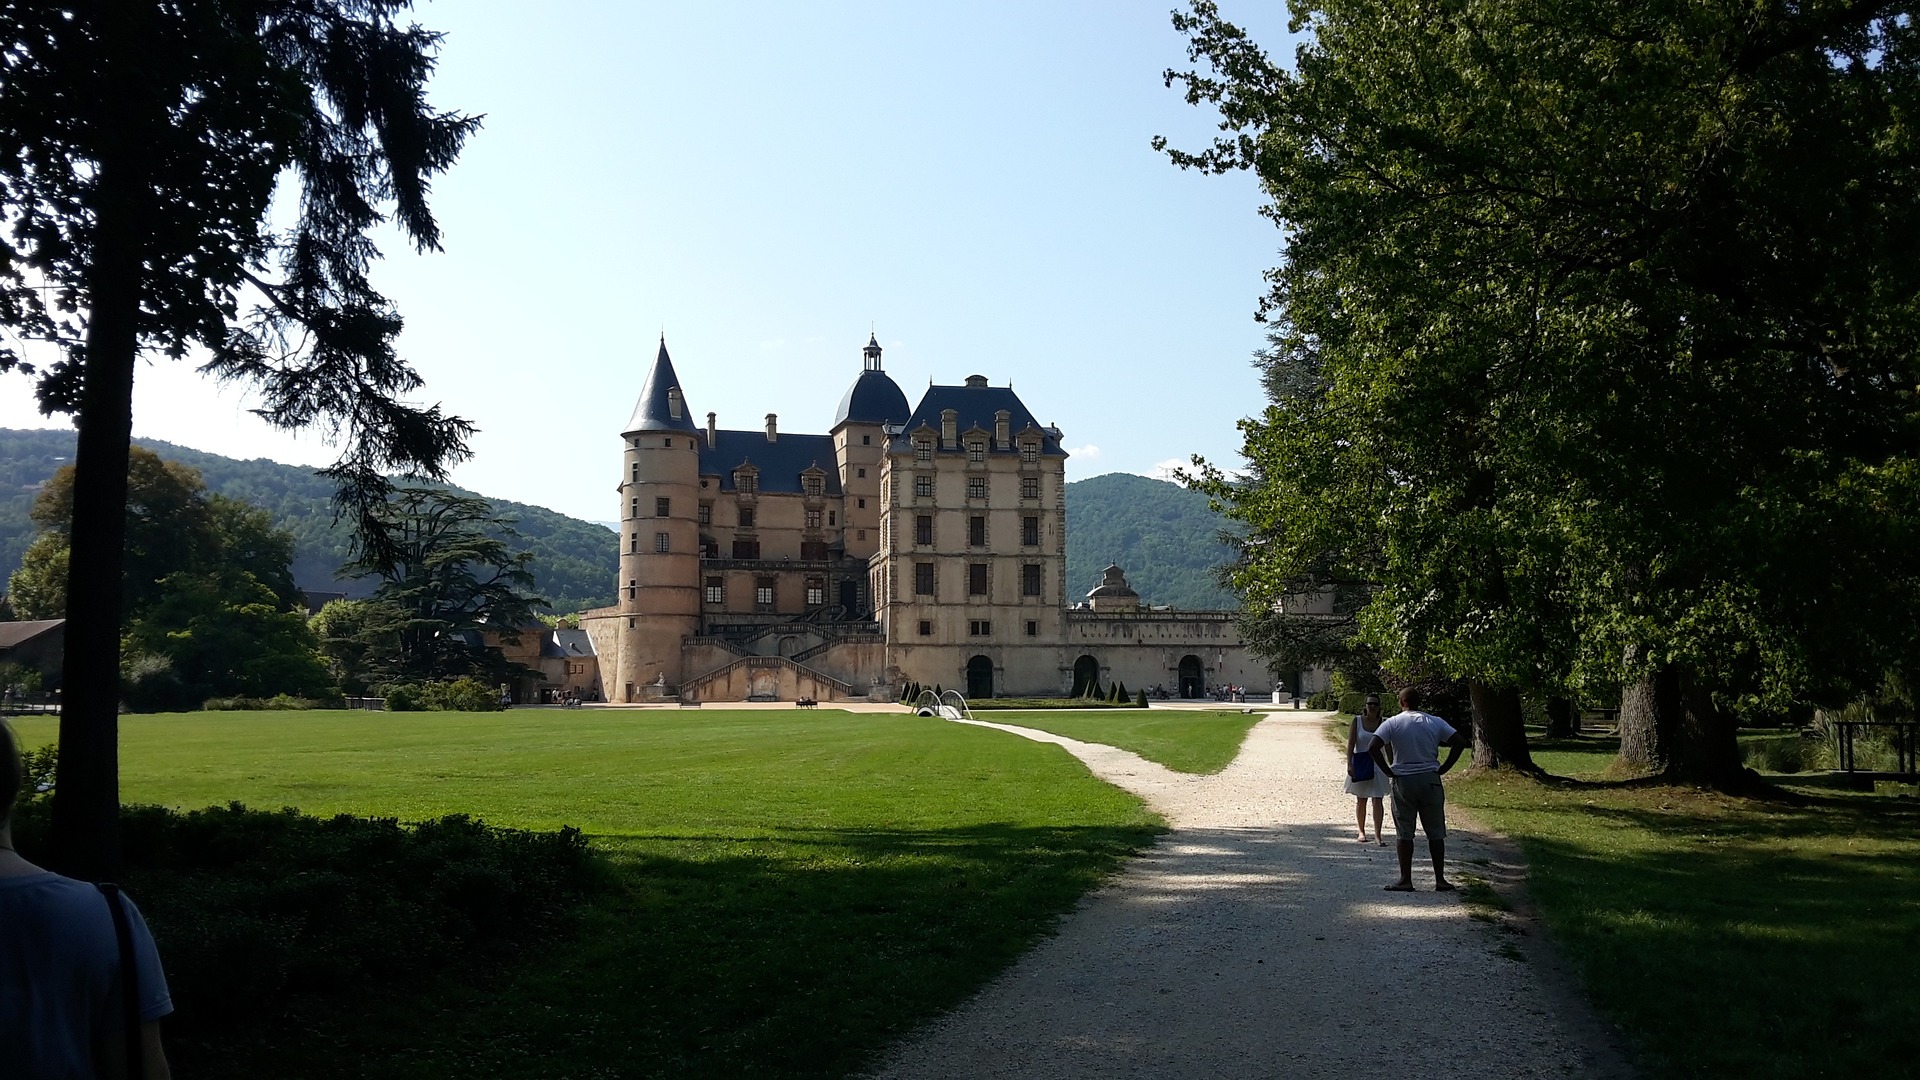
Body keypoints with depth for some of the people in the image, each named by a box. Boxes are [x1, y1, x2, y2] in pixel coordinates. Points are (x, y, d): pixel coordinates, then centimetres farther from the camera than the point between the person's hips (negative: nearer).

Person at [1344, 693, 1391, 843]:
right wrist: (1349, 764, -15)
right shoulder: (1357, 721, -4)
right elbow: (1350, 744, -7)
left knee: (1378, 800, -5)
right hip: (1360, 764, 0)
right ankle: (1361, 832, 21)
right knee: (1361, 800, 10)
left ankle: (1378, 833, -1)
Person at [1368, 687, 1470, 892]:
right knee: (1436, 833, 9)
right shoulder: (1435, 722, 3)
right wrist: (1443, 768, 1)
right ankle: (1440, 880, 11)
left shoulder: (1392, 723, -4)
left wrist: (1388, 771, -5)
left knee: (1405, 834, 5)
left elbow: (1373, 748, -15)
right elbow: (1460, 742, -2)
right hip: (1430, 780, 2)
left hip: (1403, 781, -2)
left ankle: (1405, 880, 5)